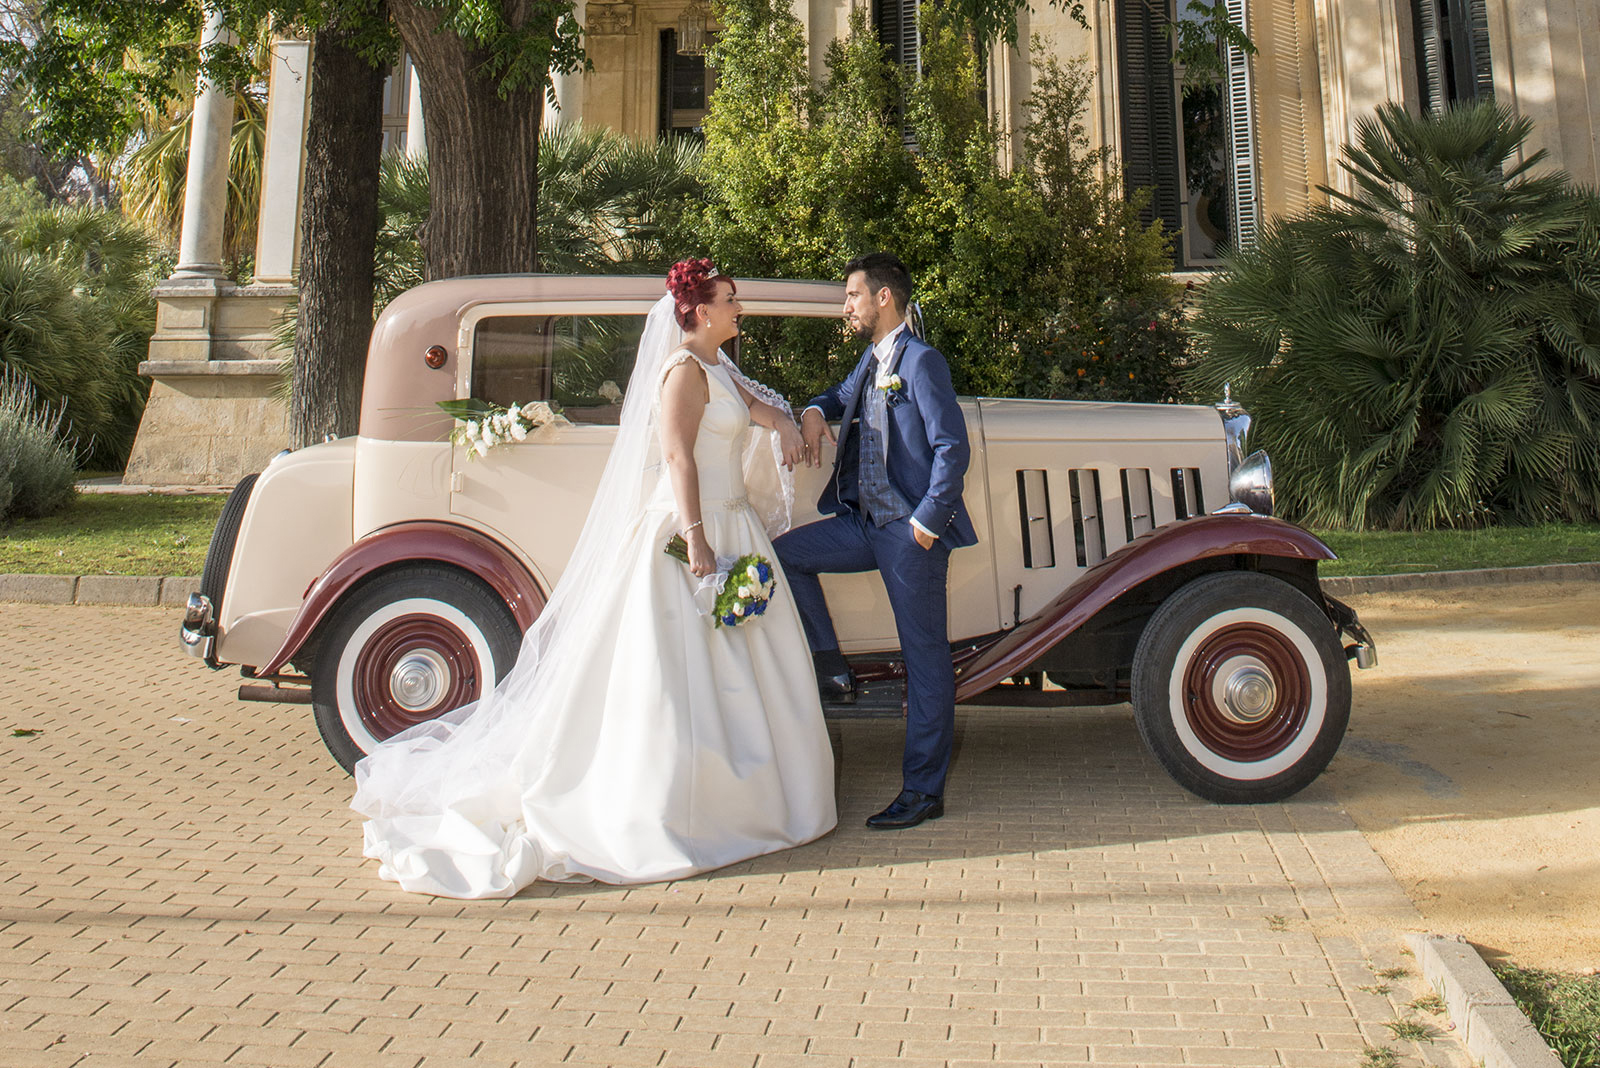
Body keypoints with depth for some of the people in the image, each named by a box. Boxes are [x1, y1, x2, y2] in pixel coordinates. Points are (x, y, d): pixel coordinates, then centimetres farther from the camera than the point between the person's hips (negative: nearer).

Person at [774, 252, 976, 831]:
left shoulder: (920, 360, -10)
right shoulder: (871, 360, 16)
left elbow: (952, 448, -16)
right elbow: (842, 396, 36)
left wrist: (927, 523, -18)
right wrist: (814, 411, 13)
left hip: (911, 531, -9)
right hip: (866, 523, 9)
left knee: (926, 659, -2)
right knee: (785, 553, 2)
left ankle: (923, 791, 7)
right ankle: (831, 668, 10)